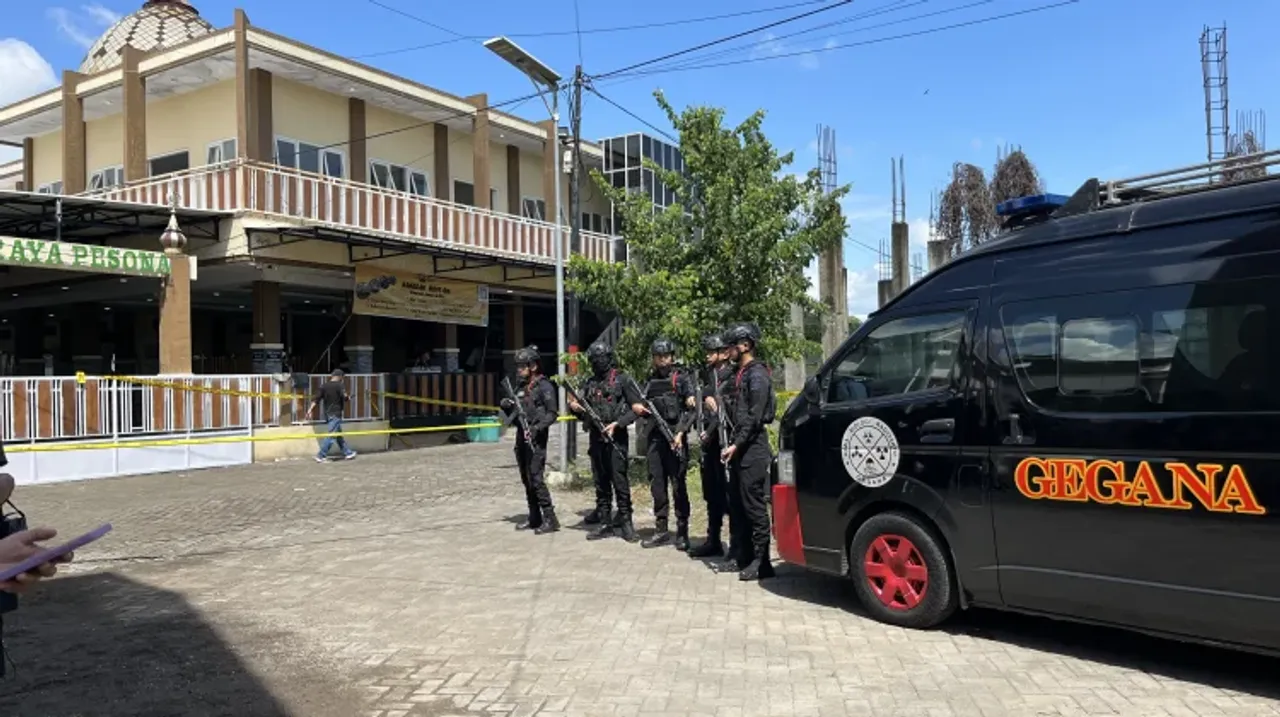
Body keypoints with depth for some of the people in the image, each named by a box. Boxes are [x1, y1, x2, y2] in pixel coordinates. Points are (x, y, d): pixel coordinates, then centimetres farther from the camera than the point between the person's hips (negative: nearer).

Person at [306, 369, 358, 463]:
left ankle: (347, 453, 25)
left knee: (339, 435, 16)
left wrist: (310, 409, 0)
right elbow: (345, 397, -19)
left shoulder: (324, 385, 8)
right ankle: (321, 456, -9)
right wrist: (348, 398, 3)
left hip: (327, 413, 7)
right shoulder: (340, 385, -8)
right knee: (331, 435, -6)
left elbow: (316, 399, 2)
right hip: (336, 414, -7)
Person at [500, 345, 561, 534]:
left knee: (536, 480, -11)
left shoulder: (544, 386, -9)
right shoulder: (521, 386, 14)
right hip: (521, 438, 8)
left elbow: (552, 413, -14)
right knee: (526, 480, 11)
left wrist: (537, 428, -24)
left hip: (536, 439, -8)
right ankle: (534, 519, 20)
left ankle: (550, 520, -7)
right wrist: (506, 406, -1)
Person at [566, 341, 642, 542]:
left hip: (616, 438, -6)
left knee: (619, 481, -6)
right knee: (601, 482, 9)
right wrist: (574, 407, -4)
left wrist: (617, 423, -16)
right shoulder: (589, 383, 13)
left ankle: (626, 523, 1)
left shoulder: (622, 380, -3)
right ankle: (605, 523, 16)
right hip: (596, 438, 6)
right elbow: (583, 411, 19)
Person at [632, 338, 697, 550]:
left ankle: (682, 533, 5)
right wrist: (637, 408, -1)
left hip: (675, 438, -5)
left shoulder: (681, 379, -1)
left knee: (678, 486, -2)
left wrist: (680, 432, -18)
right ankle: (661, 530, 16)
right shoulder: (650, 381, 14)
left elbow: (691, 410, -8)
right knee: (657, 485, 8)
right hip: (655, 438, 5)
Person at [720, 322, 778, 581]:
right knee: (739, 501, 12)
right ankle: (744, 554, 20)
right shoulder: (741, 373, 17)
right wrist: (732, 444, 13)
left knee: (754, 504, -7)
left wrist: (736, 444, -18)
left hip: (753, 448, -9)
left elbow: (755, 417, -18)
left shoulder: (757, 374, -11)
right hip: (740, 447, 9)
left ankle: (760, 562, -2)